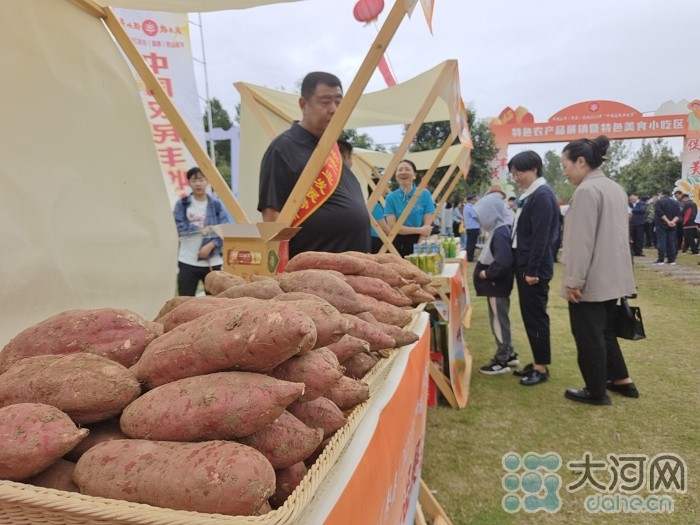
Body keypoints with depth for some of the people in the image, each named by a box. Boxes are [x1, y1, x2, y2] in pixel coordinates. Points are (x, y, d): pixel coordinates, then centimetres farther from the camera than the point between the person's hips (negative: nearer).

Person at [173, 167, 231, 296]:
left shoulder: (216, 205, 4)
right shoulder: (182, 204, 4)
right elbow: (178, 228, -6)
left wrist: (211, 245, -16)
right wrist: (202, 229, -7)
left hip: (213, 261, 0)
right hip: (188, 261, 0)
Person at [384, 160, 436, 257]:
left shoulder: (425, 195, 0)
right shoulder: (391, 197, 0)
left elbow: (427, 226, -4)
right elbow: (392, 226, -6)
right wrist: (419, 230, -11)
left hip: (420, 243, 0)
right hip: (398, 245, 1)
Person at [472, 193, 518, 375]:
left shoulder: (500, 233, -22)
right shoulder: (499, 230, 9)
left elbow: (503, 263, -30)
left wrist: (486, 273, -18)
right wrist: (484, 269, 7)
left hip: (497, 285, -10)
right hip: (497, 284, 10)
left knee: (498, 321, 0)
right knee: (500, 320, 19)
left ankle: (502, 361, 12)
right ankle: (509, 354, 32)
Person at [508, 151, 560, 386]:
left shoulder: (542, 195, -16)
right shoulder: (530, 194, 13)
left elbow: (541, 237, -21)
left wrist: (533, 269, -20)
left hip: (535, 267, -10)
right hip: (525, 264, 10)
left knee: (536, 315, -1)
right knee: (529, 315, 14)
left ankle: (542, 367, 11)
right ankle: (537, 361, 25)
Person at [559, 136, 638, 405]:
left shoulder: (586, 190, -18)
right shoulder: (616, 188, 12)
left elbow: (582, 241, -22)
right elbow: (619, 233, 17)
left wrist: (573, 280, -18)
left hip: (590, 280, -9)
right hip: (611, 276, 9)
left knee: (588, 335, 3)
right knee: (604, 331, 21)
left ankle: (596, 392, 15)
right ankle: (621, 380, 31)